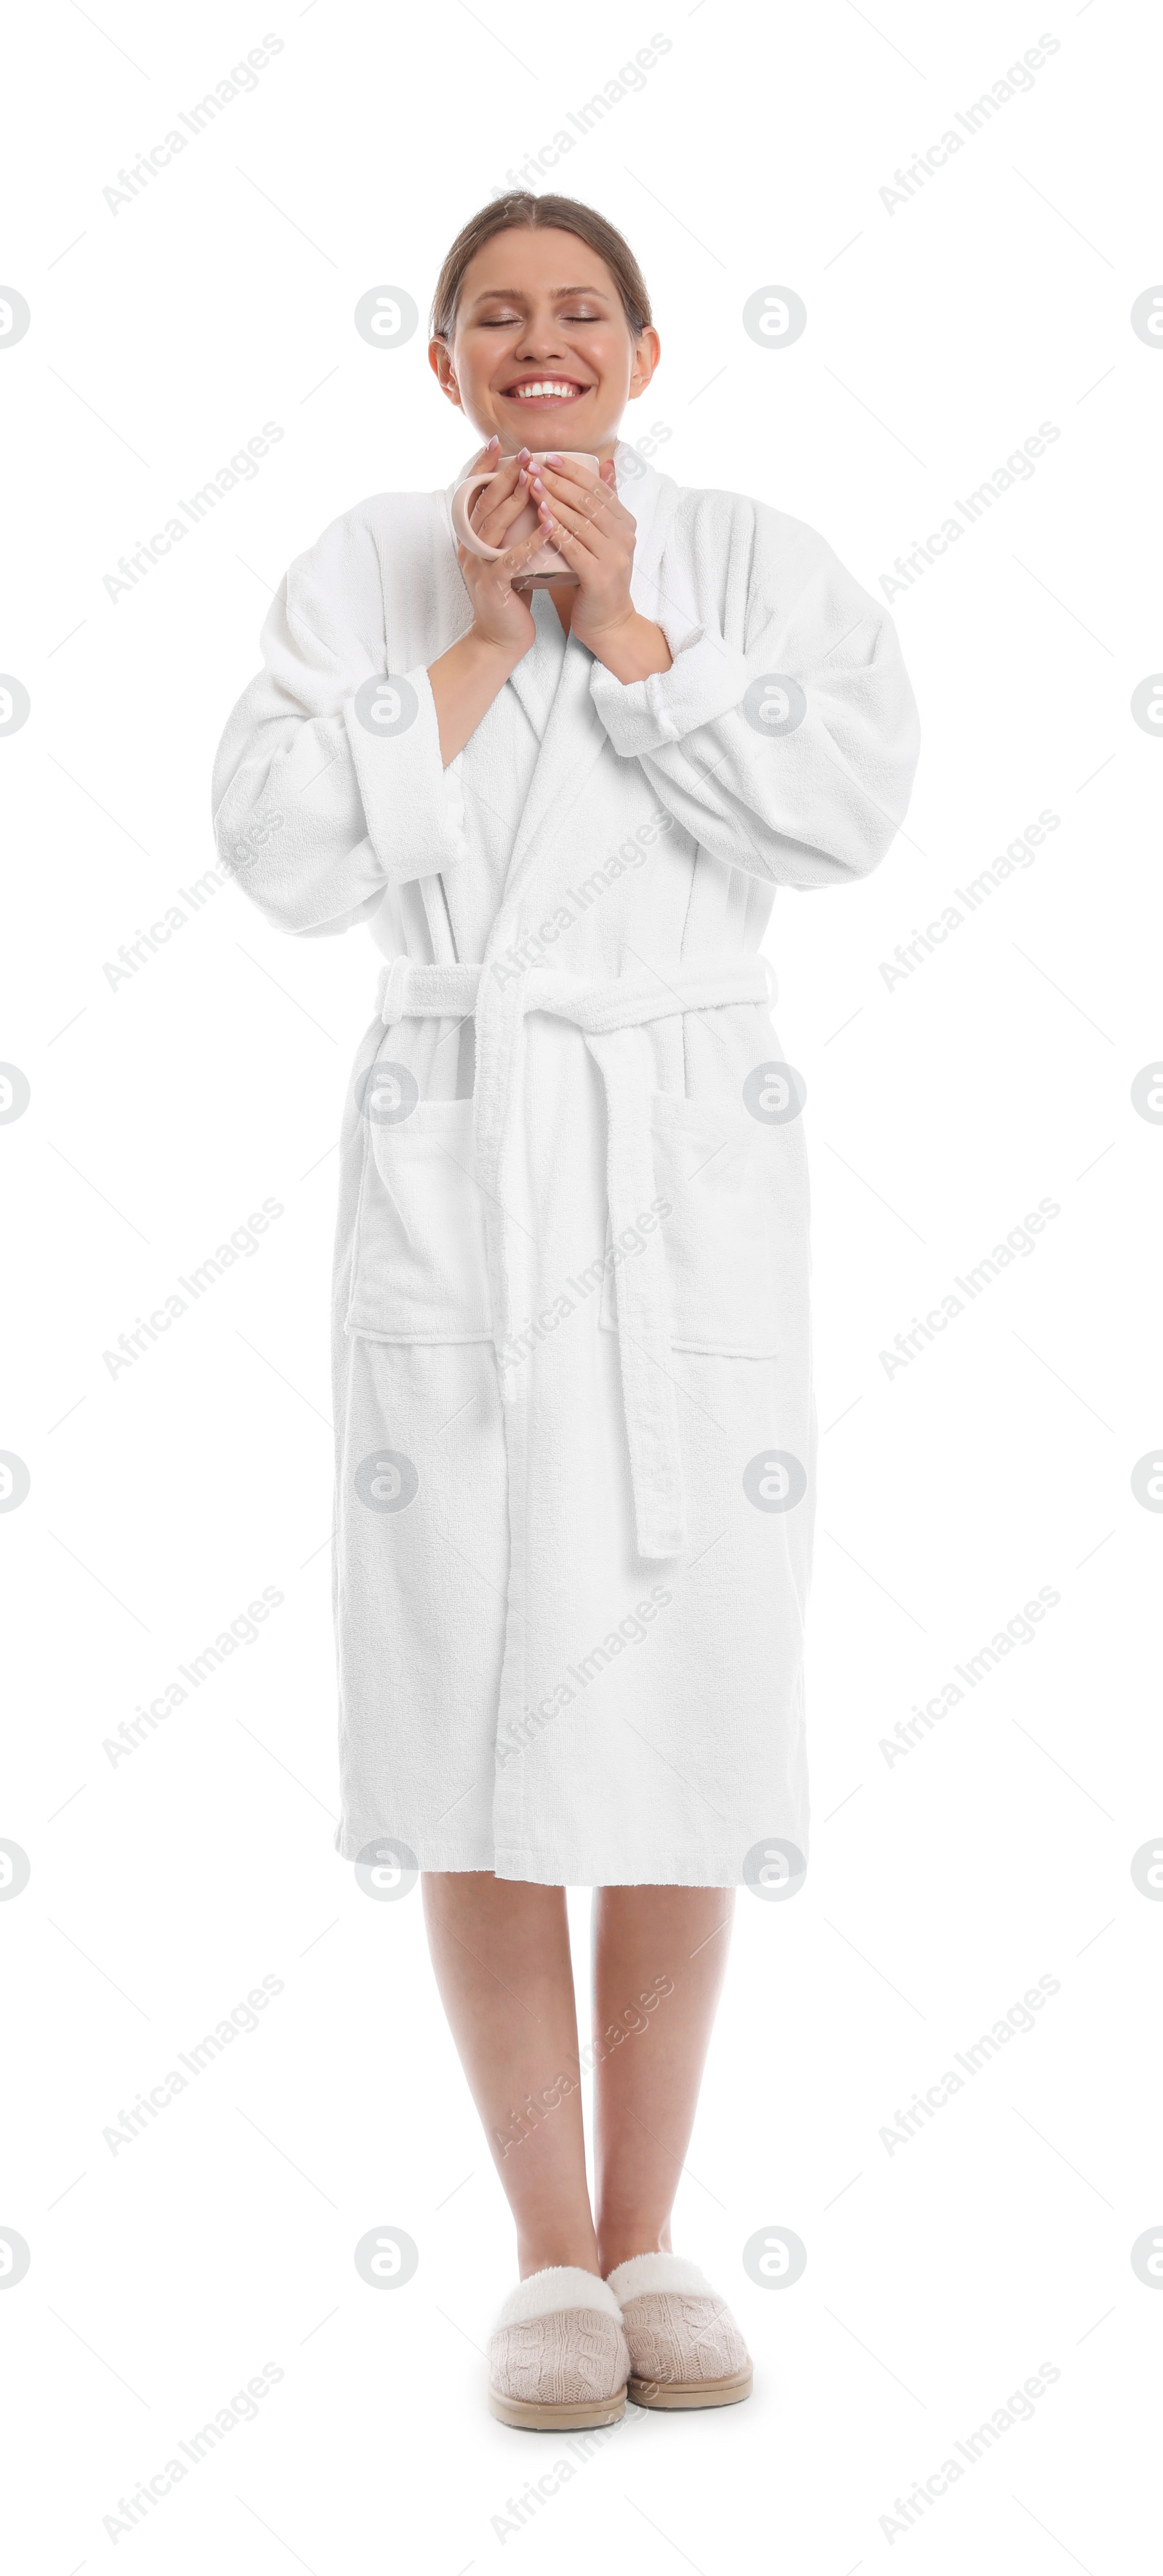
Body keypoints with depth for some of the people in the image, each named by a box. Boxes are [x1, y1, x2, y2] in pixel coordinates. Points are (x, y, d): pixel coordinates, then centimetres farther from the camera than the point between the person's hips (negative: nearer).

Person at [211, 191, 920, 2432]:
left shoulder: (756, 561, 7)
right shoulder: (366, 570, 7)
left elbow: (850, 807, -9)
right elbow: (284, 852, -6)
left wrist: (626, 635, -11)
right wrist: (476, 645, -8)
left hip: (691, 1164, 0)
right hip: (454, 1160, 0)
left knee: (680, 1700, 3)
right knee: (476, 1705, 0)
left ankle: (646, 2240, 18)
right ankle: (549, 2258, 14)